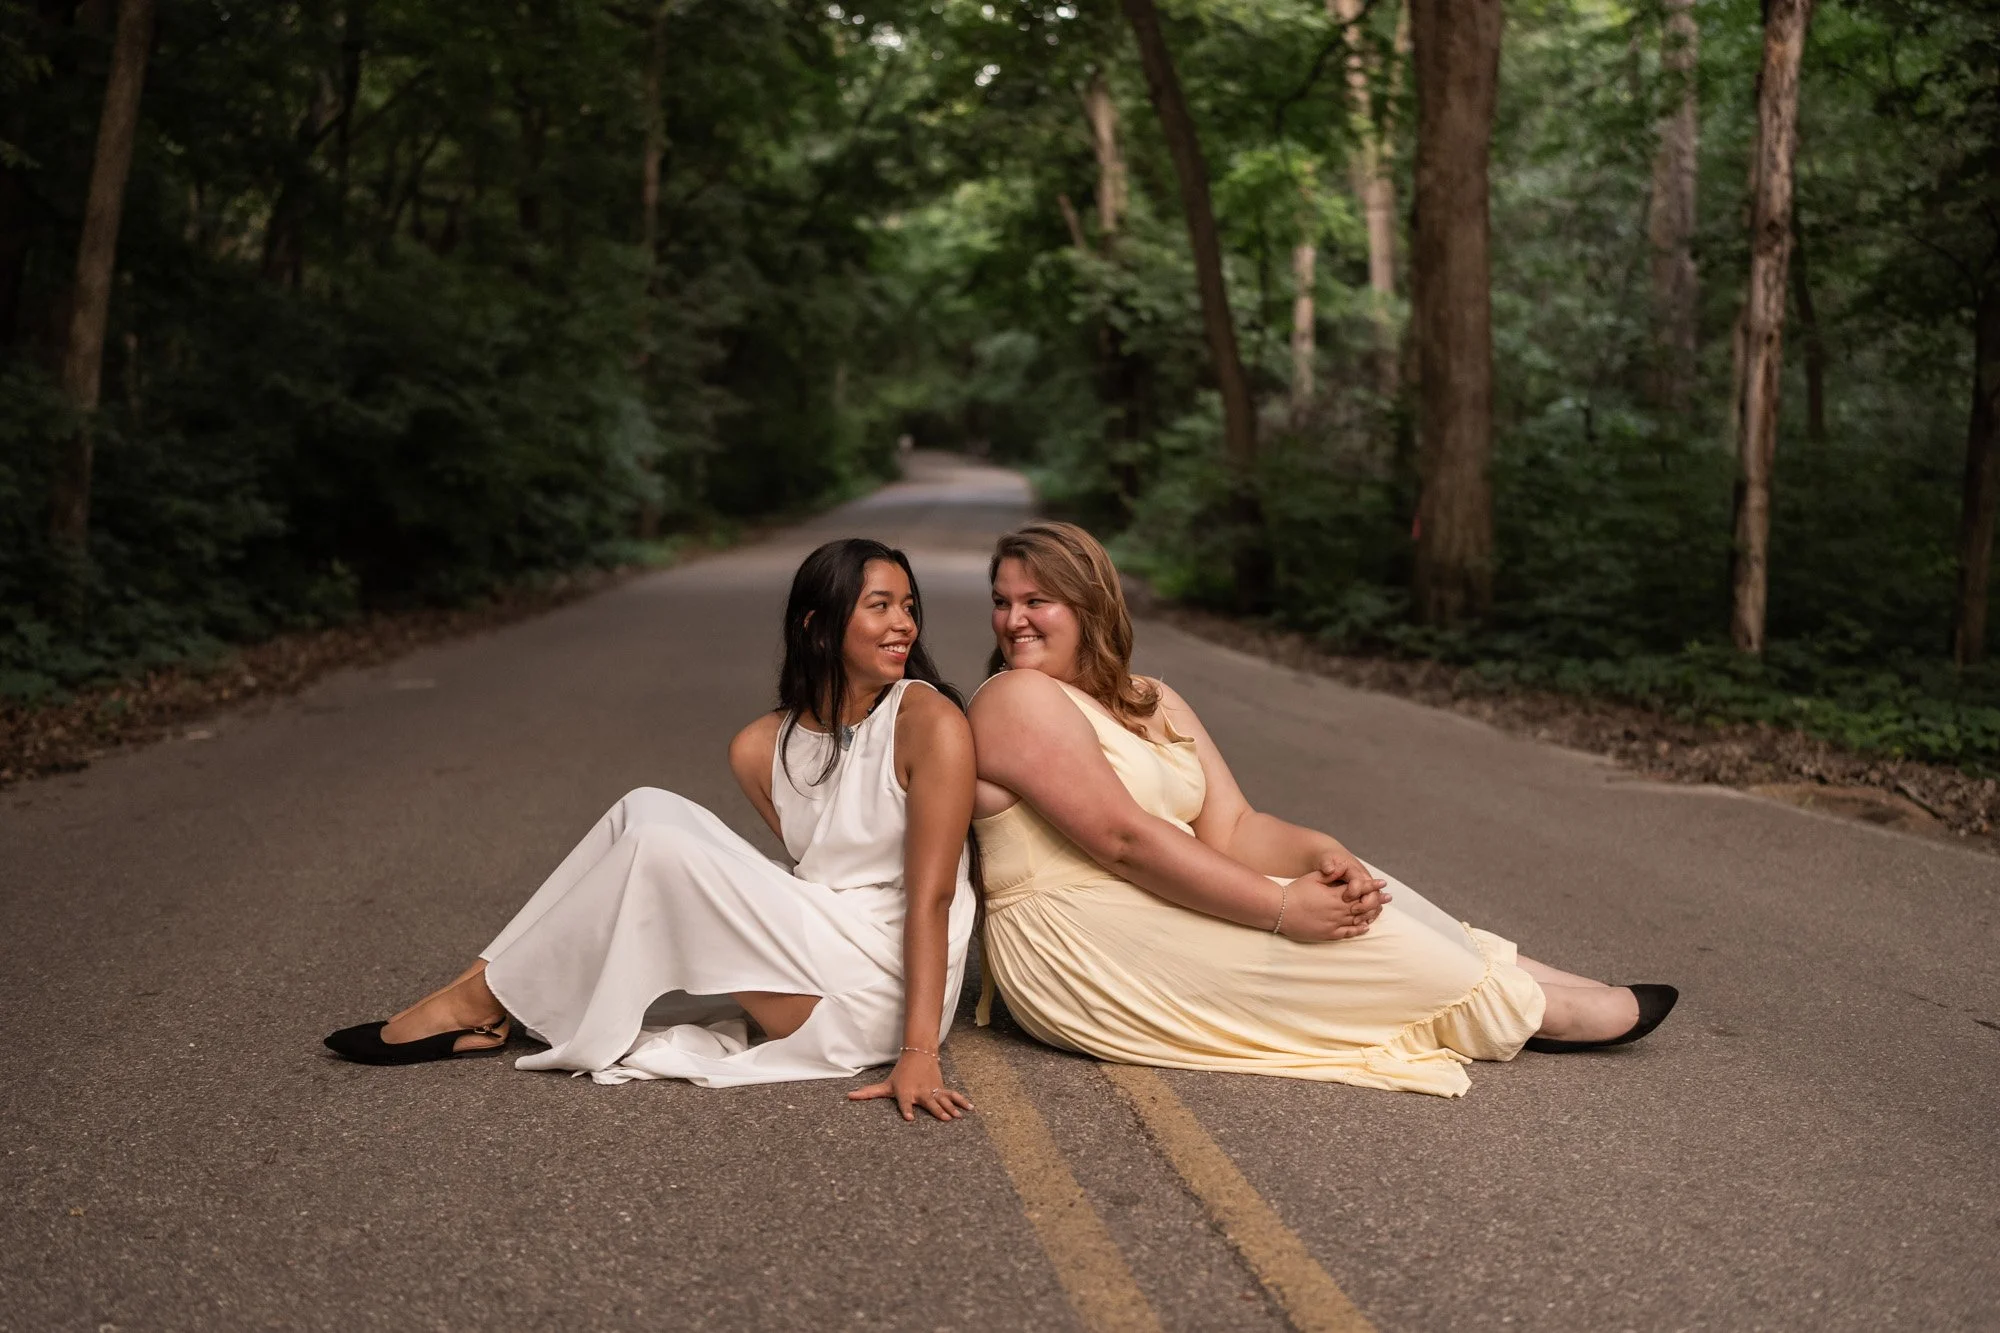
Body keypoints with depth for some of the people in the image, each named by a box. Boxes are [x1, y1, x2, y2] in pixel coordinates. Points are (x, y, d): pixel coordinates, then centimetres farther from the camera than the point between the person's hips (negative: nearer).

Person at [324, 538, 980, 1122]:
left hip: (879, 997, -6)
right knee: (647, 810, -5)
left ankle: (482, 1003, -3)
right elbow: (812, 869, 11)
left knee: (661, 846, -18)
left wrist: (919, 1053, -23)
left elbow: (931, 894, -18)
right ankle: (489, 982, -5)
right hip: (811, 953, 6)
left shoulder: (929, 721, -14)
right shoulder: (763, 748, 3)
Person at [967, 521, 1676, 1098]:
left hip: (1144, 911, 8)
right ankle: (1538, 1010, -4)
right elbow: (1124, 839, -21)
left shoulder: (1153, 704, 13)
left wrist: (1321, 853, -18)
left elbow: (1231, 829, 3)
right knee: (1315, 916, -16)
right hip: (1076, 952, -8)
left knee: (1342, 887, -5)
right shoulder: (1019, 700, -13)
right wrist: (1282, 907, -23)